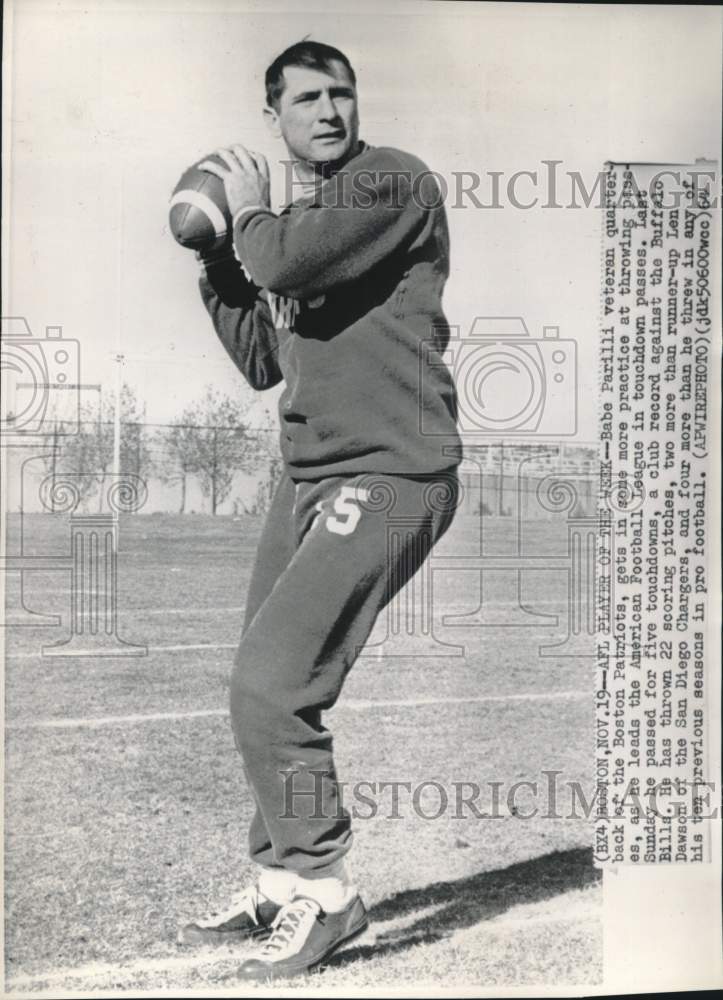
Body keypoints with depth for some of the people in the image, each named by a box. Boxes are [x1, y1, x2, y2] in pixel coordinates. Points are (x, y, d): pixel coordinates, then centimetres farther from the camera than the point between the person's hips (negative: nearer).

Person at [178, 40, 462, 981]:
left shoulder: (394, 179, -5)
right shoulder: (298, 216, 19)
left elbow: (288, 262, -21)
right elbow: (263, 361, 20)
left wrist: (249, 208, 0)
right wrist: (214, 257, 12)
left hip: (390, 477, -8)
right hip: (309, 476, 8)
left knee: (270, 688, -14)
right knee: (267, 690, 10)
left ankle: (323, 889, 4)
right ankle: (278, 885, 25)